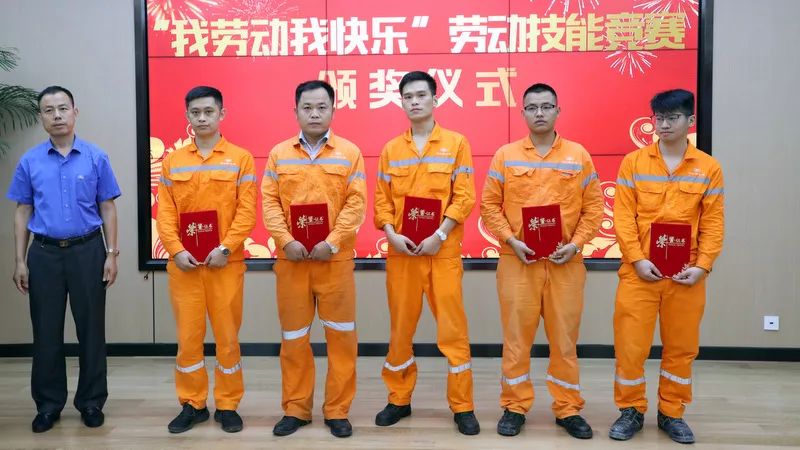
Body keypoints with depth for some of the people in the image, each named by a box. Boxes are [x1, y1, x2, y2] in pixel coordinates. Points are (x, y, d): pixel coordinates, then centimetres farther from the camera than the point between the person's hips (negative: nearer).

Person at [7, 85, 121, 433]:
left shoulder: (96, 158, 0)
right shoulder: (30, 161, 4)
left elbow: (107, 209, 2)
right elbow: (23, 212, 7)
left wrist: (111, 254, -4)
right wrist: (20, 262, 3)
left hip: (87, 250, -1)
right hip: (44, 253, 1)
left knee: (91, 329, 6)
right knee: (46, 331, 9)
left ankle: (91, 402, 20)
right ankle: (48, 403, 23)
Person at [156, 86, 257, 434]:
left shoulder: (240, 158, 2)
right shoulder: (172, 161, 9)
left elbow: (247, 211, -5)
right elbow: (165, 212, 4)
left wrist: (225, 248, -15)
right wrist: (176, 250, -9)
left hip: (226, 262, -2)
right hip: (184, 264, 2)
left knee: (227, 336, 5)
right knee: (188, 336, 7)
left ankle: (227, 406, 18)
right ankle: (192, 404, 21)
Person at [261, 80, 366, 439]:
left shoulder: (349, 152, 3)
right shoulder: (279, 153, 8)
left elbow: (356, 204, -4)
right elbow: (269, 202, 2)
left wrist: (332, 243, -14)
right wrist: (286, 241, -12)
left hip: (335, 258, -1)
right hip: (291, 258, 2)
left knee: (341, 335, 3)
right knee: (293, 336, 9)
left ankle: (337, 410, 17)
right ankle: (296, 409, 22)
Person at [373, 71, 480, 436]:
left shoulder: (456, 143, 2)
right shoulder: (390, 149, 10)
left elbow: (465, 197, -3)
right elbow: (382, 201, 8)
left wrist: (440, 234, -14)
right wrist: (392, 234, -9)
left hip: (443, 250, -2)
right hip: (401, 251, 3)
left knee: (452, 327, 0)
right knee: (400, 327, 10)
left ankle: (463, 407, 11)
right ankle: (399, 399, 24)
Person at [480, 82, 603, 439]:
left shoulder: (579, 155, 5)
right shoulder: (505, 155, 4)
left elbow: (594, 208, 6)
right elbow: (490, 206, 3)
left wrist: (575, 244, -7)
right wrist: (512, 241, -9)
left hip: (566, 262, 1)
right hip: (517, 260, 0)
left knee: (564, 337, 8)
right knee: (516, 336, 5)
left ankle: (568, 409, 21)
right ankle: (514, 407, 19)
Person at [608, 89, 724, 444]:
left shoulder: (708, 168, 4)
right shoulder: (633, 162, 1)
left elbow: (713, 223, 2)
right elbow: (623, 216, -3)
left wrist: (702, 266, -9)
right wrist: (637, 259, -13)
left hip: (686, 273, 1)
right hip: (639, 271, -1)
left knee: (682, 346, 10)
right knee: (630, 344, 2)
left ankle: (671, 413, 27)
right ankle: (631, 410, 20)